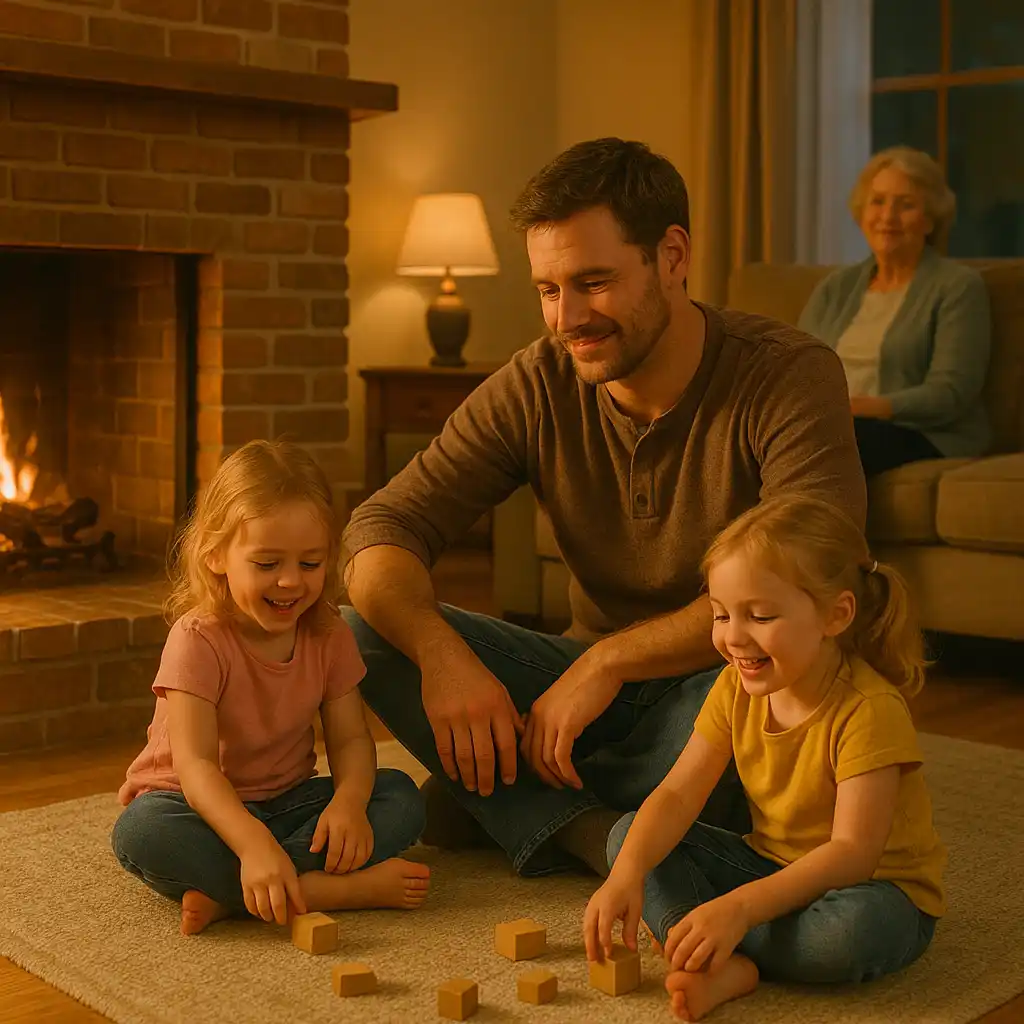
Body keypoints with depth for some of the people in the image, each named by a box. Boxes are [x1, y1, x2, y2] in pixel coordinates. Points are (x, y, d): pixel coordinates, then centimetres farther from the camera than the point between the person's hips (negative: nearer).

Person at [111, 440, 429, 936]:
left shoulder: (329, 636, -4)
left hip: (287, 801, 5)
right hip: (202, 805, -4)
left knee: (400, 796, -18)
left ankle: (228, 895, -31)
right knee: (138, 832, -36)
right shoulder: (198, 640, -20)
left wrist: (350, 800, -29)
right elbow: (194, 762, -29)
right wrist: (254, 843, -46)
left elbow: (350, 739, -4)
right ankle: (336, 888, -37)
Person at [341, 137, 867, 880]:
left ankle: (507, 803, -13)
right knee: (364, 627, -13)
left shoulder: (789, 376, -18)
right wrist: (443, 656, -30)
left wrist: (608, 659, -30)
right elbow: (383, 527, -10)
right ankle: (594, 830, -23)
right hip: (594, 683, 4)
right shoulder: (538, 386, -6)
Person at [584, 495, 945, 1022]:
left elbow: (852, 851, -30)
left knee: (850, 929, -41)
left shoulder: (869, 710, -25)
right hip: (771, 862, 6)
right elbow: (677, 795, -9)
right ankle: (728, 964, -27)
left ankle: (716, 959, -19)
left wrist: (739, 907, -40)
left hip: (875, 888, -6)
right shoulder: (737, 688, -6)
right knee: (627, 835, -7)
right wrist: (627, 875, -28)